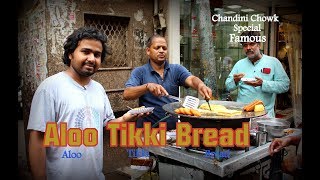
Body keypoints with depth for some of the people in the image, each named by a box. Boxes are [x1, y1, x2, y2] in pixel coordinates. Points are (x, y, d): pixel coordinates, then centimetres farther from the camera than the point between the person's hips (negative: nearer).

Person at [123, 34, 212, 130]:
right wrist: (147, 86, -25)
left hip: (174, 127, 3)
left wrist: (201, 85, -32)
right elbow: (126, 95, -10)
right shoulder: (139, 72, 2)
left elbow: (191, 79, -9)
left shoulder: (176, 69, 8)